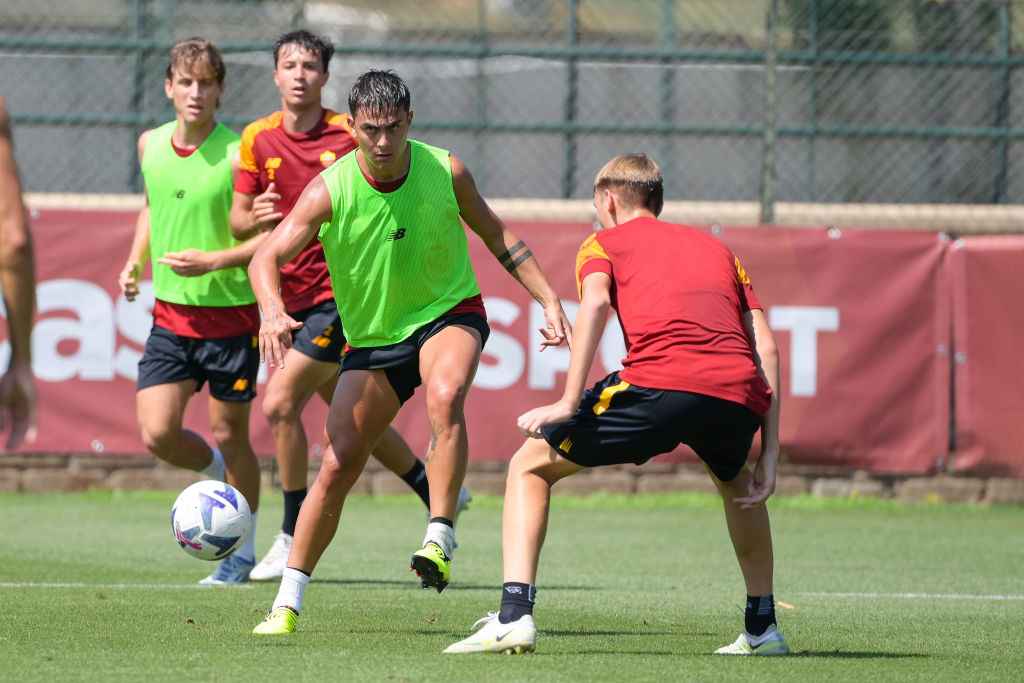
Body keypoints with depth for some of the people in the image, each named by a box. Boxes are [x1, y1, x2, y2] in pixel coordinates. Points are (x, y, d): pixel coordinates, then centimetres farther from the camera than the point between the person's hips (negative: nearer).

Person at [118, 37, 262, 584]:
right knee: (157, 434, -7)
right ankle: (219, 475, 26)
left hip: (230, 313, -4)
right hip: (170, 313, 4)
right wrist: (135, 262, 9)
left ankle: (241, 553, 21)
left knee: (228, 434, 4)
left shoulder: (238, 154, -14)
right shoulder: (151, 145, 3)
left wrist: (214, 261, -23)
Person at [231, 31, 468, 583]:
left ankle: (294, 539, -4)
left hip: (340, 293, -6)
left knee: (280, 404, -16)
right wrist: (254, 218, -19)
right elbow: (237, 220, 2)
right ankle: (439, 495, 35)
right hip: (292, 298, 6)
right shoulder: (258, 139, 2)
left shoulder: (348, 135, -9)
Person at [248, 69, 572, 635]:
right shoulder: (329, 191, -16)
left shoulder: (445, 172, -12)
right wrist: (272, 310, -41)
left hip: (450, 313, -1)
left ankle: (439, 542, -35)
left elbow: (495, 235, 5)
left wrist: (549, 300, -1)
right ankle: (287, 603, 7)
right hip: (372, 337, 1)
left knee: (445, 396, -35)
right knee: (338, 465, -4)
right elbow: (266, 256, -20)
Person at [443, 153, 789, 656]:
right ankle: (762, 627, 34)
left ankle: (514, 615, -4)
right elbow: (766, 349, 23)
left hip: (659, 384, -4)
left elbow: (595, 302, -1)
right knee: (736, 480, 40)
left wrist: (569, 402, -7)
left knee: (530, 466, 13)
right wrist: (769, 454, 20)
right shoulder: (718, 251, 34)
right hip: (740, 398, 4)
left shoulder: (603, 243, 23)